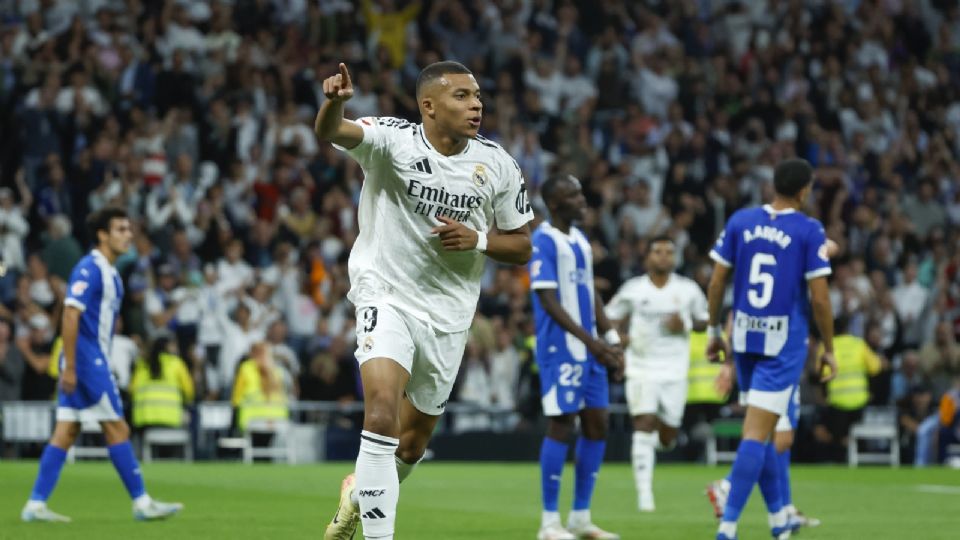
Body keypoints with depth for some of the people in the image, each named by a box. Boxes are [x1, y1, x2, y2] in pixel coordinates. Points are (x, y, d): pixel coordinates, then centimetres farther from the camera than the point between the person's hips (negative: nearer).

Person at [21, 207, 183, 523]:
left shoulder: (110, 273, 16)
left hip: (94, 361, 9)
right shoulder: (89, 269, -14)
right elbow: (70, 316, -19)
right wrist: (69, 366, -22)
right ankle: (141, 503, 1)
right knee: (117, 430, -4)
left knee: (65, 433, 5)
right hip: (86, 360, -9)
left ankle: (36, 505, 4)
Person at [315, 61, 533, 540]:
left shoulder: (498, 166, -3)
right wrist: (334, 102, -58)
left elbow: (522, 247, 5)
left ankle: (360, 493, 47)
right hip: (386, 296, -4)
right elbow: (329, 132, -34)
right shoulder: (392, 140, -14)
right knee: (382, 413, -26)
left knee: (413, 440, 16)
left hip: (448, 314, 4)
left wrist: (478, 240, -16)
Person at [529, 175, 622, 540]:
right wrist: (591, 341, -21)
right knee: (561, 427, -7)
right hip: (560, 349, -8)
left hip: (589, 350, 8)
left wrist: (611, 340, 12)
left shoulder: (580, 240, 15)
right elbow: (548, 301, -17)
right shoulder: (543, 242, -12)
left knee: (597, 426, 7)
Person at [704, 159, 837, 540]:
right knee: (757, 434, -7)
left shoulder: (740, 221, 3)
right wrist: (828, 350, 2)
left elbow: (716, 282, 5)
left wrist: (714, 331, 17)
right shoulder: (810, 231, -8)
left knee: (758, 431, 17)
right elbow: (819, 298, -9)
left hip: (745, 338, 5)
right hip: (785, 343, -5)